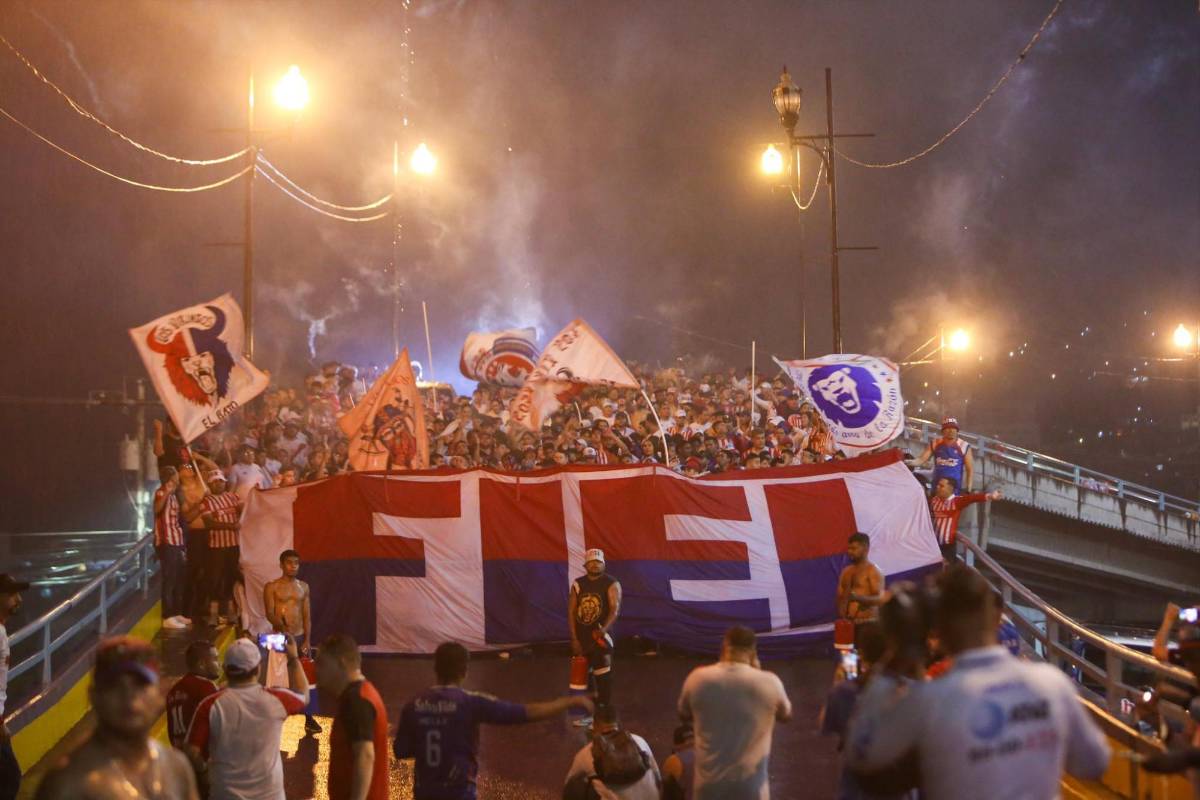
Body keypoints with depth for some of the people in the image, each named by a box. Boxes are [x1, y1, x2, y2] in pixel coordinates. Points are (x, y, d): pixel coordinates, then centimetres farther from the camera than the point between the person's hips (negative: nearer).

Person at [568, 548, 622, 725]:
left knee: (603, 677, -8)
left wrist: (605, 629, -32)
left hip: (600, 636, -5)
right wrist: (574, 639, -2)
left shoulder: (611, 584, -5)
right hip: (581, 637, 5)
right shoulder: (578, 584, 7)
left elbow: (615, 609, -16)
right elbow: (571, 611, 6)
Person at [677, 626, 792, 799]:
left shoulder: (698, 679, -10)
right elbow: (785, 715, 8)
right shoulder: (768, 682, -13)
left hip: (710, 784, 1)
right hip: (750, 785, -1)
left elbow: (684, 715, 9)